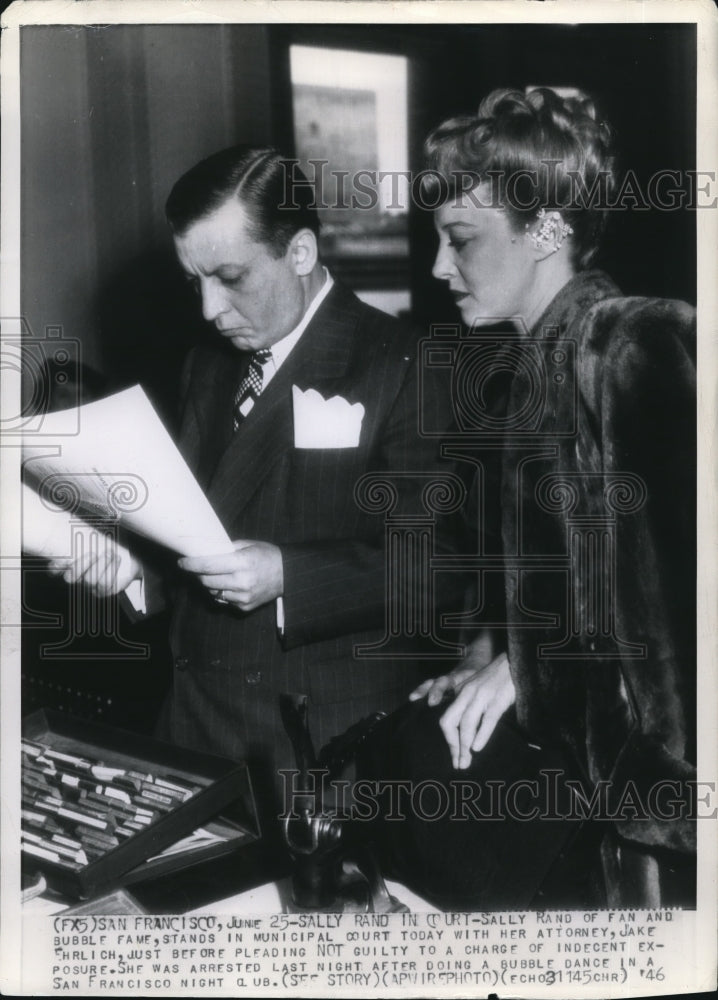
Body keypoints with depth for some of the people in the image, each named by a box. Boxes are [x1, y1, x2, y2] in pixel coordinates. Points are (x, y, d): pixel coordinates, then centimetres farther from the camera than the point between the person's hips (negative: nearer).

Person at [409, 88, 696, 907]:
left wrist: (522, 660, -13)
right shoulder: (498, 380, 8)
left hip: (669, 767, -7)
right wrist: (496, 648, -1)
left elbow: (665, 571, -21)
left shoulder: (643, 346, -17)